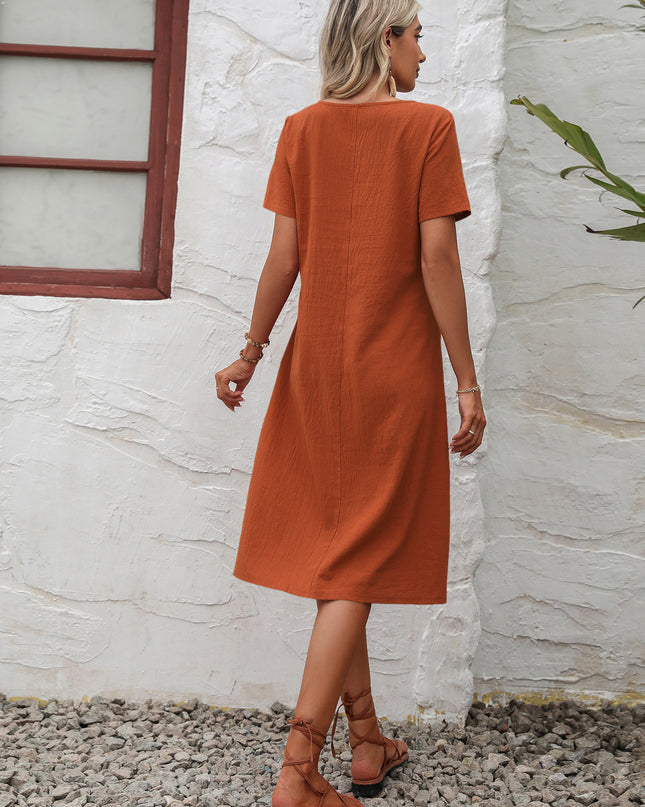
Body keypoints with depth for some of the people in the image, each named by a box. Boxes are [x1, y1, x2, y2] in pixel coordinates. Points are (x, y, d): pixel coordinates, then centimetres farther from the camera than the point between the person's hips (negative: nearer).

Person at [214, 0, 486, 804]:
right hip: (397, 374, -4)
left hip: (318, 367, 4)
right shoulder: (428, 126, -7)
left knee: (332, 554, 14)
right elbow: (437, 260, -11)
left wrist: (250, 353, 13)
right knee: (358, 567, -1)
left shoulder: (302, 129, 3)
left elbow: (283, 257, 1)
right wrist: (467, 383, -7)